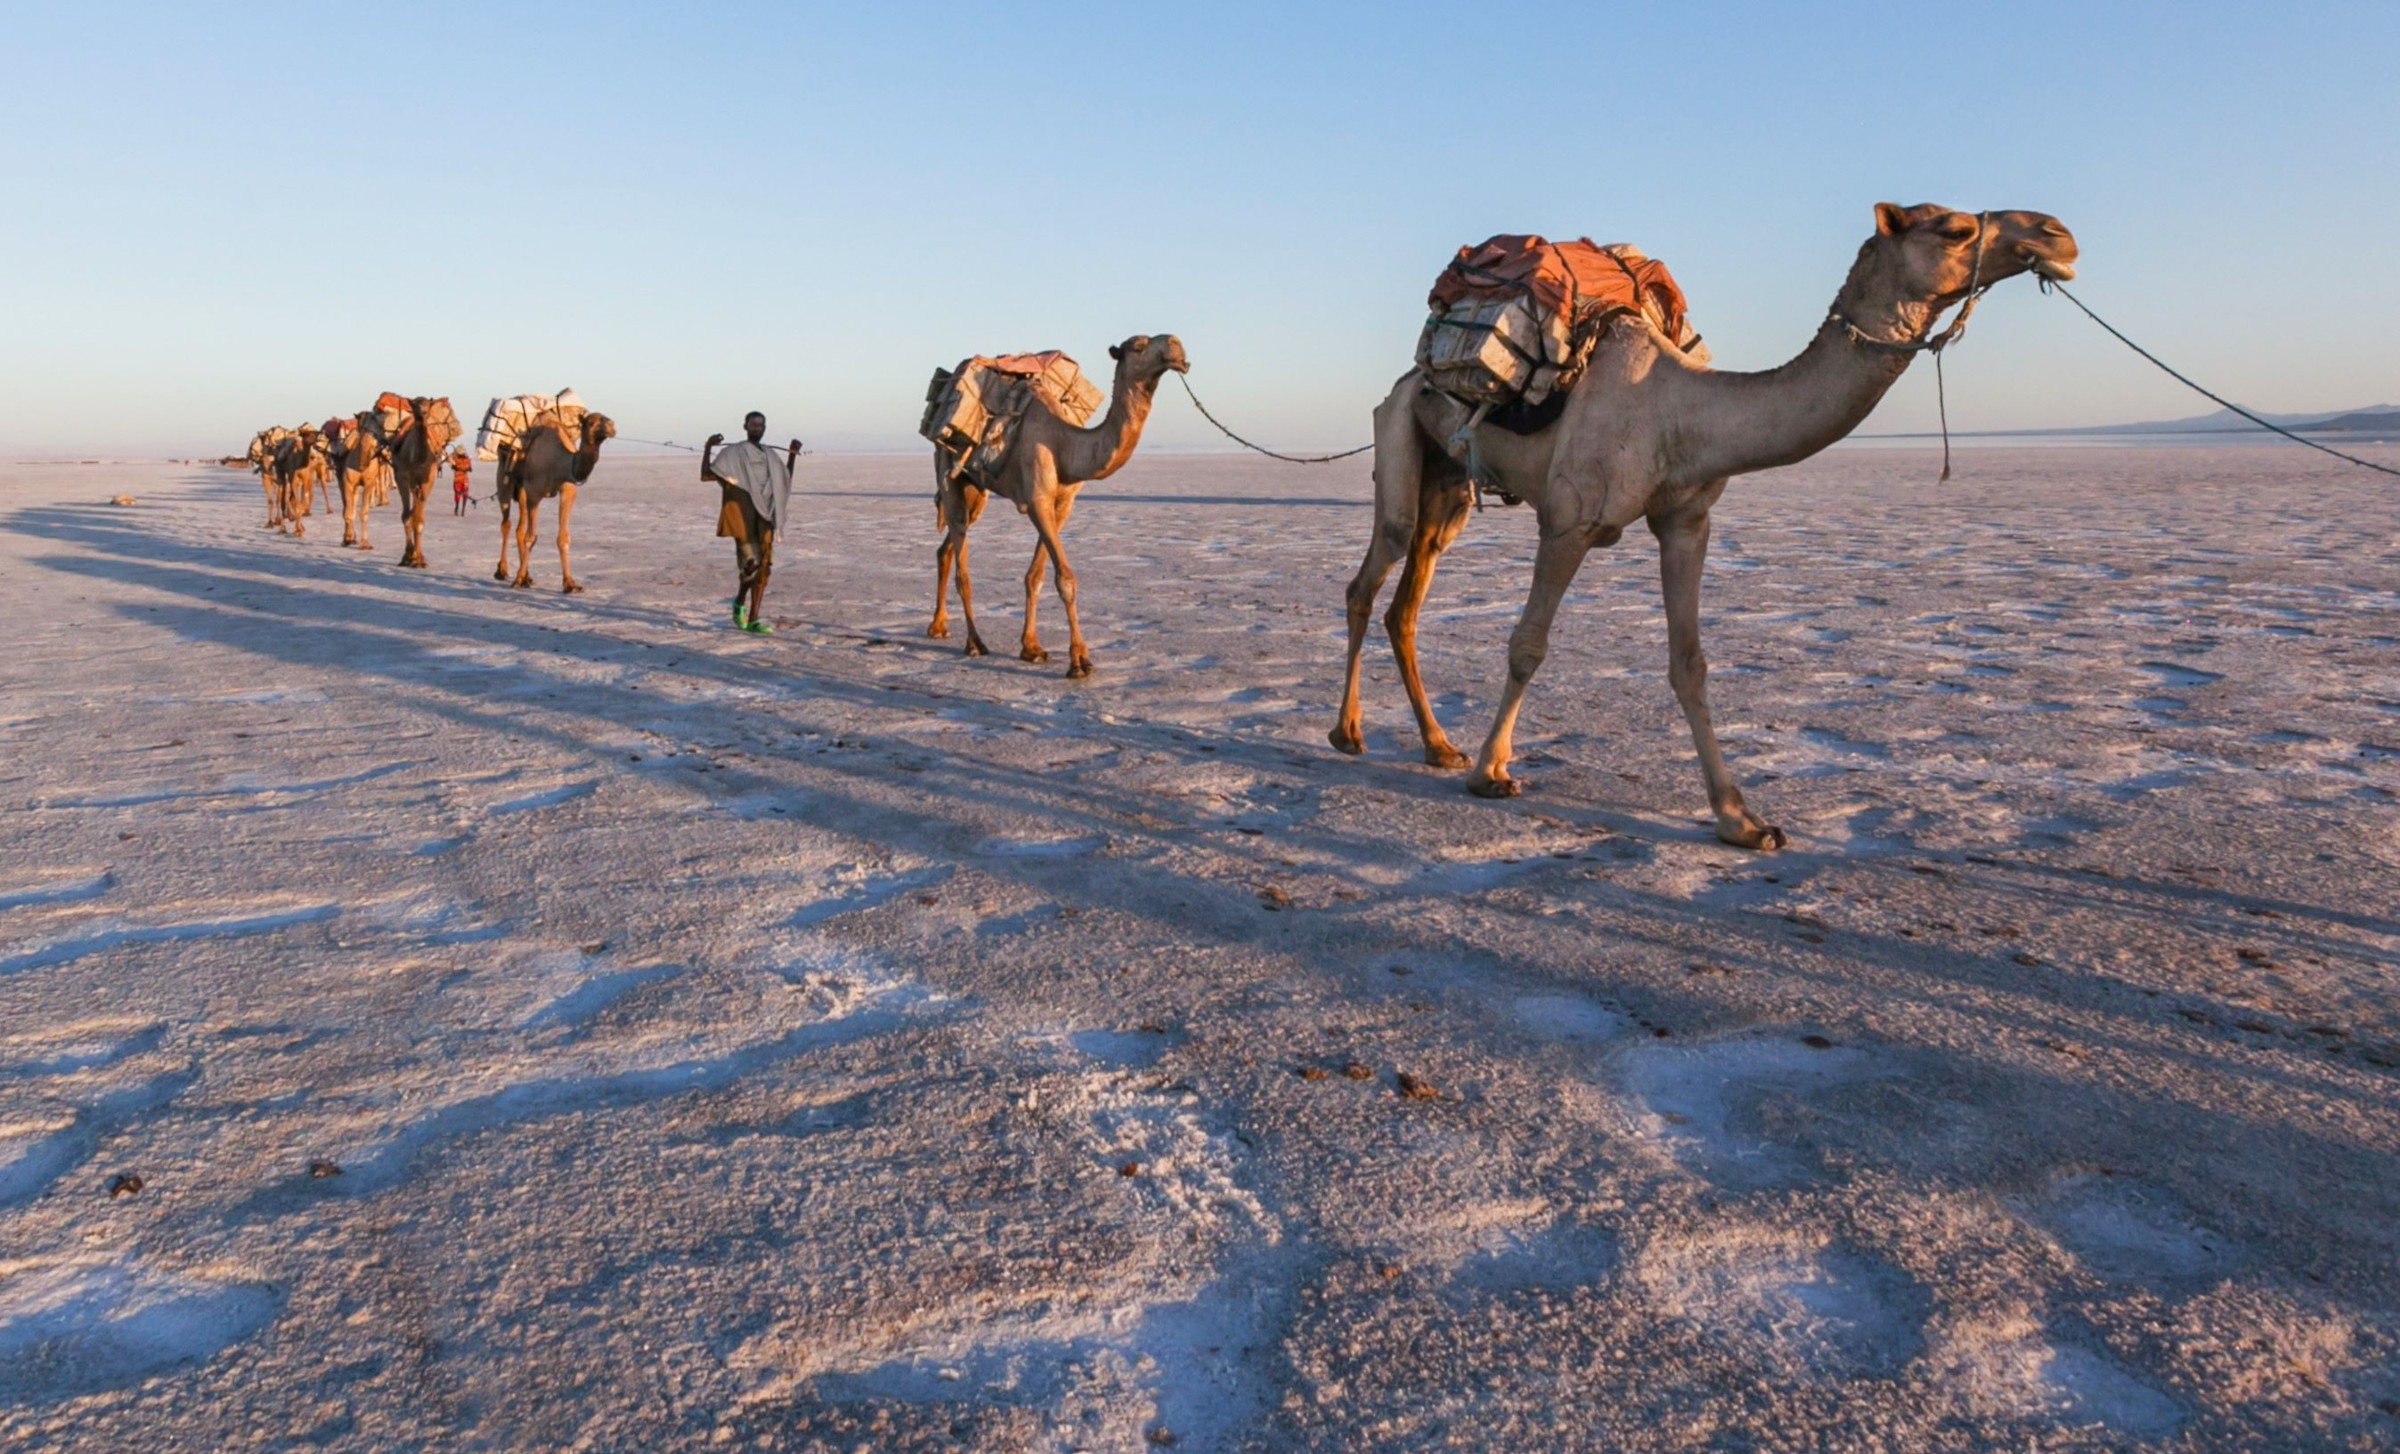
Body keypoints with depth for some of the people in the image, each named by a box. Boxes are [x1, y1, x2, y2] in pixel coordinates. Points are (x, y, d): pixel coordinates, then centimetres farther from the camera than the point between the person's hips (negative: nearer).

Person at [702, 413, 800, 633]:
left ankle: (754, 618, 1)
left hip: (764, 516, 5)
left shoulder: (771, 456, 20)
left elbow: (786, 481, 31)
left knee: (764, 566, -2)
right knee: (750, 561, -16)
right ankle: (740, 601, 12)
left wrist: (793, 454, 24)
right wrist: (708, 447, -9)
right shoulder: (733, 453, 5)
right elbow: (706, 474, 0)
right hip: (742, 514, -5)